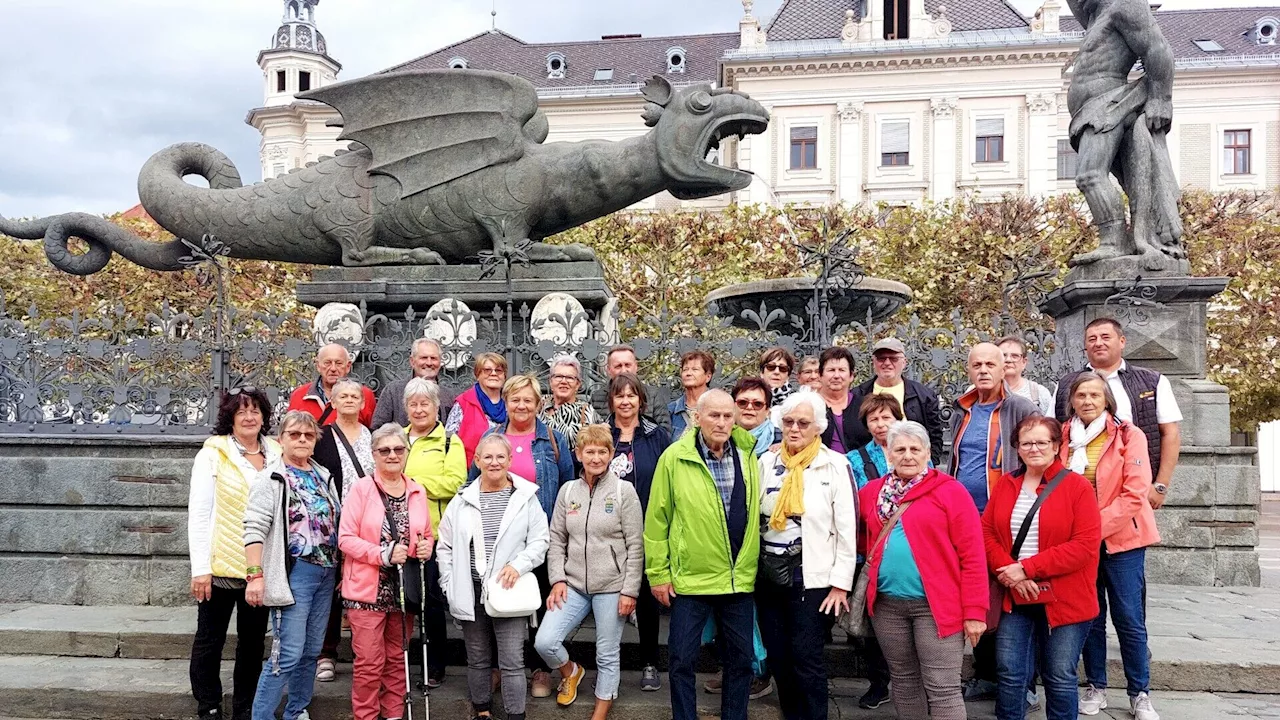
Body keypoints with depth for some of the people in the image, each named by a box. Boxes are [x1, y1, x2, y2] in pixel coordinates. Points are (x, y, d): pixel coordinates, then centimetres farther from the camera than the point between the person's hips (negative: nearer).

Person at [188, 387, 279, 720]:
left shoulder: (276, 454, 4)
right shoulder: (214, 453, -6)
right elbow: (198, 513, -8)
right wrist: (200, 568, -12)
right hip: (221, 566, -3)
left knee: (253, 642, 13)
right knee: (209, 642, 9)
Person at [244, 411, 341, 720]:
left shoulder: (323, 476, 13)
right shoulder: (271, 479, -6)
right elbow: (254, 530, -13)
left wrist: (339, 567, 15)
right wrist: (255, 575, -21)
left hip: (326, 573, 6)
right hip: (293, 574, -6)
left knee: (311, 651, 13)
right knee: (288, 654, -9)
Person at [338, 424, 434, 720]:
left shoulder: (417, 492, 9)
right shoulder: (361, 488, -5)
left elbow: (426, 536, 19)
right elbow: (345, 538, -11)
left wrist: (426, 547, -4)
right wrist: (383, 554, -21)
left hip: (404, 589, 5)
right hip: (367, 590, -4)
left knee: (397, 660, 13)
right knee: (369, 662, -1)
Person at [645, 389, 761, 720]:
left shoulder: (747, 456, 2)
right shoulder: (675, 457, -8)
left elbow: (755, 513, 9)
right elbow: (657, 518, -5)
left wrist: (753, 564, 5)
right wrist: (658, 572, -5)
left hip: (739, 578, 3)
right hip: (690, 578, -3)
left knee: (741, 658, 14)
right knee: (682, 659, 6)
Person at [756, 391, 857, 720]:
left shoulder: (835, 465, -5)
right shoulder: (767, 462, 6)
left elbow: (847, 527, -6)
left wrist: (841, 582, -8)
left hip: (810, 574, -4)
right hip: (768, 572, 4)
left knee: (806, 657, -2)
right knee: (777, 657, 11)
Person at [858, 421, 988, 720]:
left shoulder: (950, 491, -5)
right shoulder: (872, 492, 8)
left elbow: (972, 554, -8)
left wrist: (974, 611, -11)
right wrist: (873, 554, 6)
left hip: (936, 603, -4)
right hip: (887, 603, 5)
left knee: (942, 688, -2)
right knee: (903, 681, 15)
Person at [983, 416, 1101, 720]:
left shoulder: (1077, 486, -7)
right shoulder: (1005, 485, 7)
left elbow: (1086, 545, -15)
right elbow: (986, 533, 5)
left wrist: (1028, 568, -18)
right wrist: (1010, 572, -13)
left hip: (1064, 601, -3)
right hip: (1015, 600, 3)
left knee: (1060, 678, 6)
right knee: (1009, 675, 7)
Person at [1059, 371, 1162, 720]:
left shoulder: (1129, 436, -5)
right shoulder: (1063, 439, 5)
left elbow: (1134, 494, -11)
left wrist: (1098, 526, -18)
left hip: (1120, 539, -3)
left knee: (1129, 620, 0)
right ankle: (1095, 688, 21)